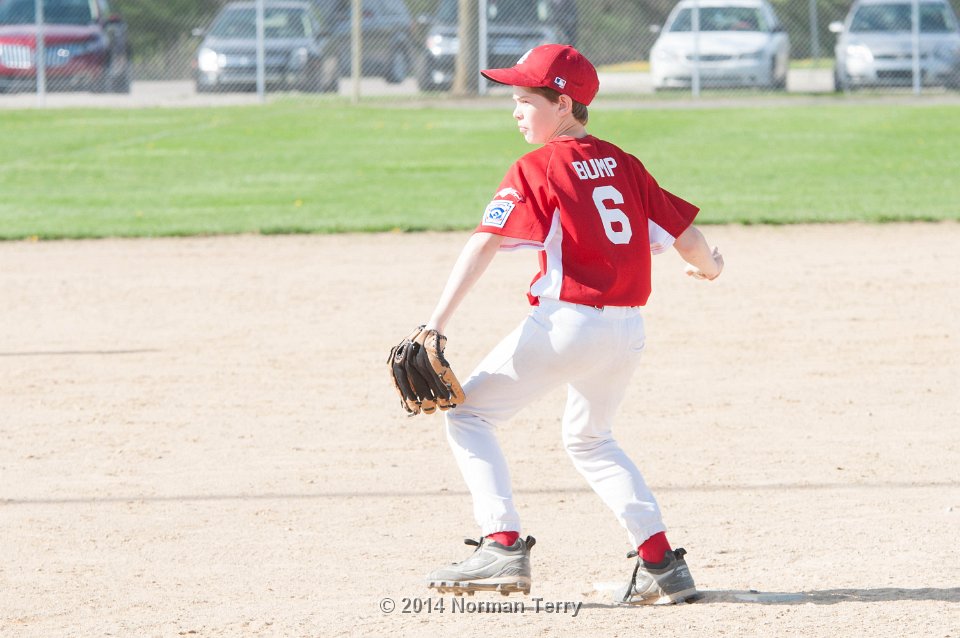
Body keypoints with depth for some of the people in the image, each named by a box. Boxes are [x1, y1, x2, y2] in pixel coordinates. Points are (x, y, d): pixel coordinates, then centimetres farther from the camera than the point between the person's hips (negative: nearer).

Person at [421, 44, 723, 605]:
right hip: (628, 331, 7)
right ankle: (662, 563, 18)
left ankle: (504, 545, -9)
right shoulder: (623, 164, 11)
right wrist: (709, 265, 38)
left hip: (568, 323, -7)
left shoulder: (535, 170, -6)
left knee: (469, 414, 6)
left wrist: (437, 324, -22)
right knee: (590, 438, 28)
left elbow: (484, 246, -16)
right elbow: (683, 232, 13)